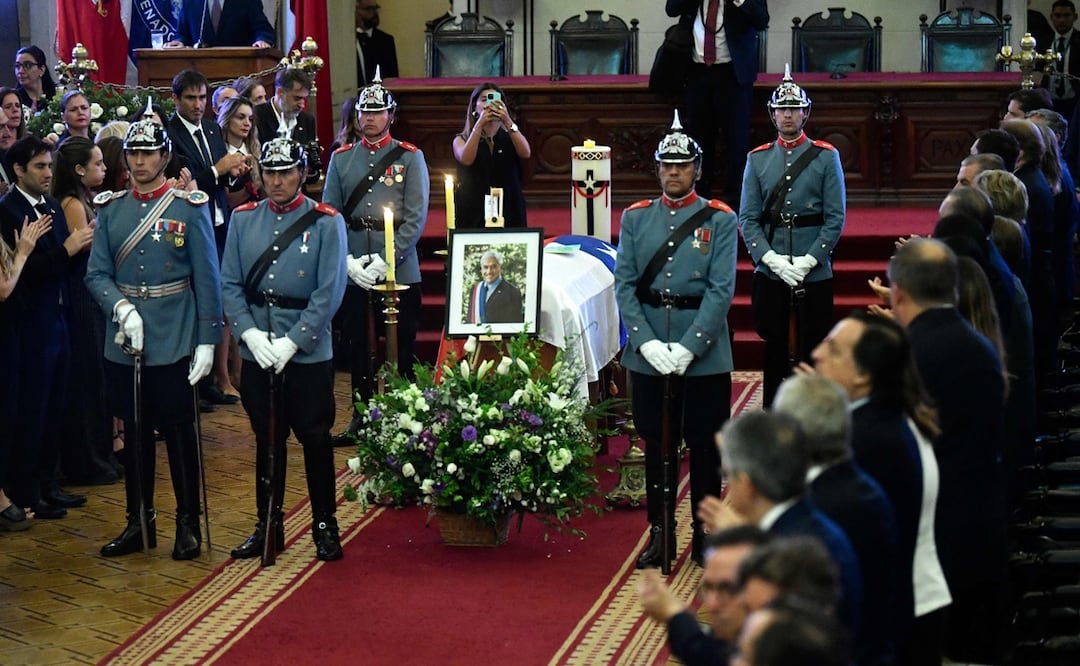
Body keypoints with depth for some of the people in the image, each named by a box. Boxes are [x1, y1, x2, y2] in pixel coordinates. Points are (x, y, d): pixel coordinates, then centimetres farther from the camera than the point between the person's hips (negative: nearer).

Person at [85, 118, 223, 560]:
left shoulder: (190, 208, -3)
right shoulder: (109, 209, 6)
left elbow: (207, 279, -3)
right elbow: (97, 273, 4)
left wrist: (207, 341, -7)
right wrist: (121, 308, -15)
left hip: (174, 344, -3)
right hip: (123, 343, 3)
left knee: (179, 432, 3)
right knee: (134, 433, 12)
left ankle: (188, 524, 14)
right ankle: (139, 523, 22)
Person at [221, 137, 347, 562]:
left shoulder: (326, 222, -4)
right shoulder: (243, 219, 6)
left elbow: (329, 293, -10)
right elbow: (229, 284, 4)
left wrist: (291, 342, -15)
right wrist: (250, 334, -11)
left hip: (309, 352, -3)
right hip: (256, 352, 3)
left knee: (315, 439, 5)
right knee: (267, 440, 11)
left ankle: (324, 527, 16)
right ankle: (268, 527, 21)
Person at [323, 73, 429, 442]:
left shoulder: (410, 157, 1)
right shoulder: (341, 158, 9)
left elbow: (416, 217, -6)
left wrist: (385, 261, -14)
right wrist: (347, 261, -8)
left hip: (399, 270, -3)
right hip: (351, 270, 3)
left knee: (400, 346, 2)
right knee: (356, 342, 9)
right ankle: (362, 415, 19)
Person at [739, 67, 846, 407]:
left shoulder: (826, 157, 2)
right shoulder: (757, 159, 7)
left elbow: (835, 218, -3)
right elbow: (748, 219, 3)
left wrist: (808, 260, -13)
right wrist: (772, 259, -11)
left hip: (815, 274, -2)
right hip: (769, 274, 2)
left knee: (813, 351, 3)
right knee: (775, 352, 7)